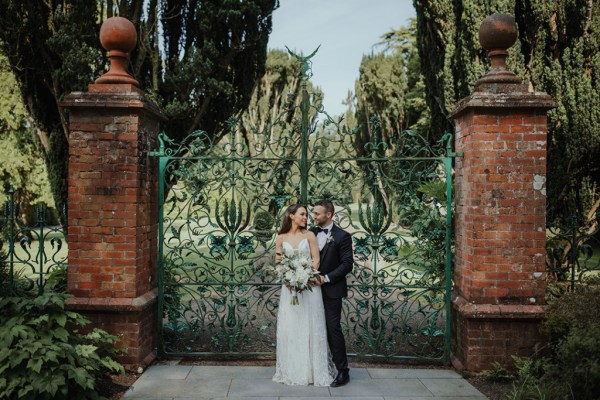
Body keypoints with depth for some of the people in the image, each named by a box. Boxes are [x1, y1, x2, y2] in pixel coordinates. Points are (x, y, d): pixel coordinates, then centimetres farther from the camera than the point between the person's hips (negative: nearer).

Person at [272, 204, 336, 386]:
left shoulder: (309, 235, 3)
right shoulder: (281, 238, 6)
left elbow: (316, 260, -2)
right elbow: (277, 262, 5)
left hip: (309, 285, -1)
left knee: (310, 327, 3)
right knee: (289, 328, 4)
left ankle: (314, 370, 15)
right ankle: (292, 370, 16)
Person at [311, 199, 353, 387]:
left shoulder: (342, 236, -9)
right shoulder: (311, 233, 6)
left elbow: (347, 264, -12)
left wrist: (326, 278, -17)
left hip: (331, 290, -5)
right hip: (314, 288, 5)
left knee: (333, 328, -5)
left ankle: (342, 371, 5)